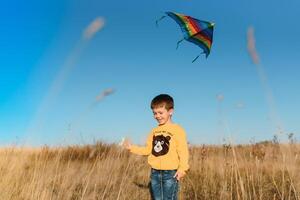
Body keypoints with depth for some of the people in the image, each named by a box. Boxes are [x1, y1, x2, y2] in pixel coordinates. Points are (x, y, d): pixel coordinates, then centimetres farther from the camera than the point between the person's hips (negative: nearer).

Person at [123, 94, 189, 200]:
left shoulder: (177, 129, -8)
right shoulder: (154, 131, 10)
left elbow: (183, 151, -12)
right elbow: (148, 149, 15)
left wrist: (182, 168, -21)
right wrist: (132, 148, 8)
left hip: (170, 173, -6)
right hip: (155, 173, 6)